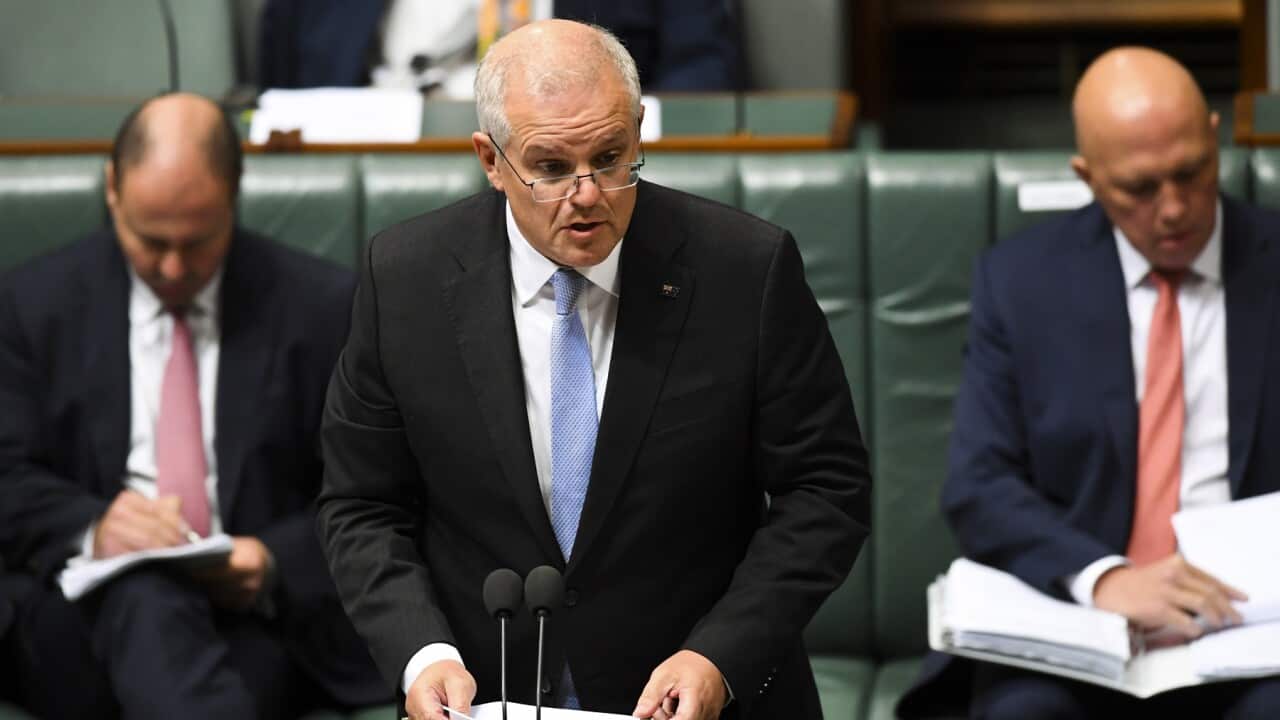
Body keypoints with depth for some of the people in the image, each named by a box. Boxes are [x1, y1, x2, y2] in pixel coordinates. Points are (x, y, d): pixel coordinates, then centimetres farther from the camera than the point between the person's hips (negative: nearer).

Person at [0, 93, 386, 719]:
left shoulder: (321, 305, 7)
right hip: (94, 607, 2)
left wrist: (277, 563, -15)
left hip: (265, 612, -1)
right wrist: (91, 528, -19)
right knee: (146, 596, -36)